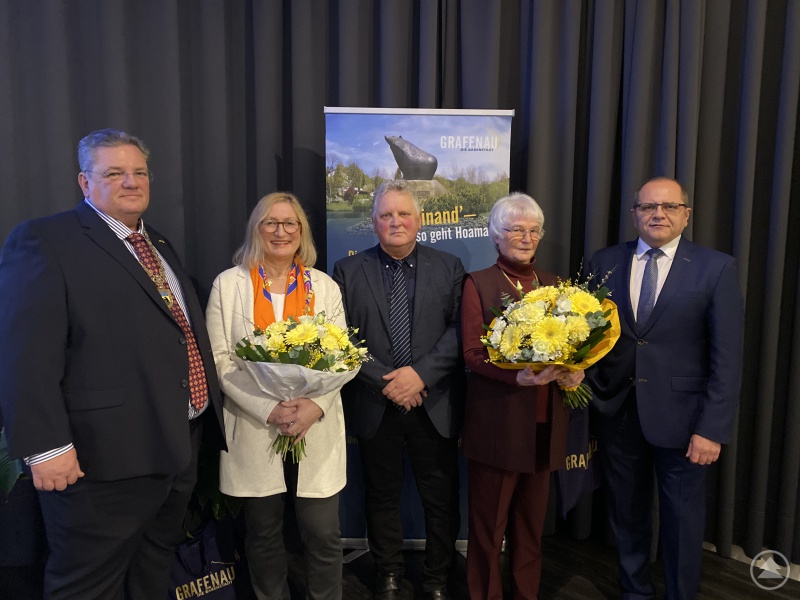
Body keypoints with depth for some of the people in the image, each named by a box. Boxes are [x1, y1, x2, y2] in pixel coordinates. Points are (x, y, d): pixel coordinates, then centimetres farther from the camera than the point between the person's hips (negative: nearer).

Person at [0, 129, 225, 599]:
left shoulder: (160, 246, 16)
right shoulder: (43, 241, -9)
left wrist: (210, 413, 17)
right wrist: (46, 446, -22)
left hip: (181, 448, 8)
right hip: (106, 456, -7)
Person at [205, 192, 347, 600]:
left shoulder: (325, 286, 6)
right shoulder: (229, 284, 2)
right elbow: (219, 360, -4)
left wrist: (315, 406, -14)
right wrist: (269, 409, -15)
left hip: (317, 430, 1)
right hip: (254, 430, 0)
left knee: (322, 535, 4)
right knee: (263, 535, 13)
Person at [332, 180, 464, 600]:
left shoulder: (449, 267, 2)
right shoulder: (348, 271, 1)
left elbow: (460, 331, -6)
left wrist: (421, 373, -17)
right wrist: (384, 381, -13)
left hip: (435, 406, 0)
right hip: (375, 407, 0)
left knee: (442, 498, 11)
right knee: (381, 497, 16)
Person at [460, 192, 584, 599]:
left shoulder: (552, 285, 13)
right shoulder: (478, 283, -3)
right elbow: (473, 353, -11)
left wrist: (574, 371, -11)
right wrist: (520, 377, -27)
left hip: (544, 424, 5)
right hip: (498, 423, -4)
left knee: (532, 524, 17)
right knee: (489, 525, 8)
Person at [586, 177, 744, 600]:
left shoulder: (716, 268, -5)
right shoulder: (605, 262, 2)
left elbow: (727, 357, -8)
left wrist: (713, 427, -12)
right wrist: (585, 379, -15)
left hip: (679, 415, -2)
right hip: (617, 411, 3)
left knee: (682, 520, 13)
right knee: (626, 513, 18)